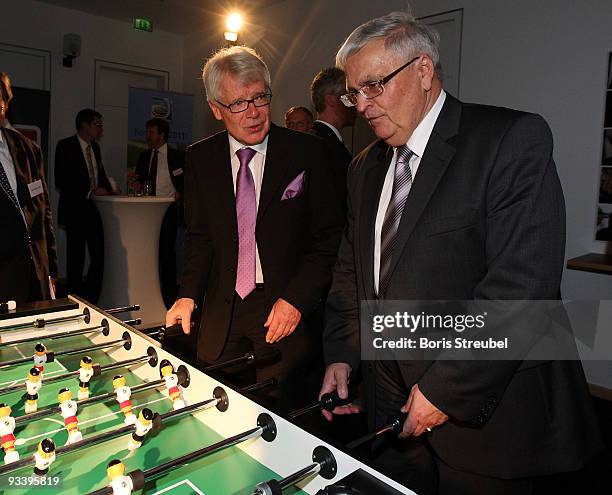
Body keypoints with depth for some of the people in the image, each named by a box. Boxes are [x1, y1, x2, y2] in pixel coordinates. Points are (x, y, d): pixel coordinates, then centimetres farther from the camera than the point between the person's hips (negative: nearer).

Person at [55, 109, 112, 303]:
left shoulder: (95, 147, 13)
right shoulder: (65, 146, -7)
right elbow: (61, 182, -15)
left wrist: (108, 189, 6)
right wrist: (90, 192, -18)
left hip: (94, 209, 6)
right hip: (75, 211, -6)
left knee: (99, 256, 3)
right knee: (76, 258, 2)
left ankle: (92, 301, 15)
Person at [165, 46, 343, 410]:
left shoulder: (307, 152, -7)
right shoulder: (200, 158, 3)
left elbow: (329, 238, -5)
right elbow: (200, 236, 10)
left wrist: (296, 299, -13)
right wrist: (189, 295, -2)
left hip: (286, 311, -3)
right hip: (221, 315, 3)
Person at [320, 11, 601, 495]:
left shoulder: (512, 139, -14)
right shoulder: (366, 167, 8)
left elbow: (522, 284, -22)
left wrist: (448, 387, -19)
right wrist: (341, 355, 3)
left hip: (485, 412, -5)